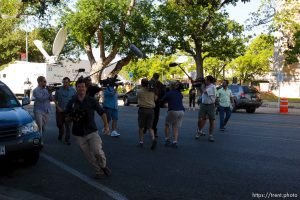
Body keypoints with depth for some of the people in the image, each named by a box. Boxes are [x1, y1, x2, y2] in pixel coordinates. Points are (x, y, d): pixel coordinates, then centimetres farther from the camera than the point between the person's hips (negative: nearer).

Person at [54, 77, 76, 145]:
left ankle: (67, 140, 8)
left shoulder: (72, 90, -1)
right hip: (60, 110, 1)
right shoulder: (59, 89, -1)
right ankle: (61, 133, 43)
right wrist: (58, 107, -6)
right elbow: (55, 99, 4)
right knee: (59, 124, 11)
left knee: (68, 126, -2)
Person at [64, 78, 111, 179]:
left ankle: (104, 166, 13)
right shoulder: (71, 102, 1)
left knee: (97, 151, -16)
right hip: (79, 134, 2)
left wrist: (106, 125, -1)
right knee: (89, 155, 5)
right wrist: (72, 118, -14)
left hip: (92, 131, -2)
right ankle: (99, 171, 22)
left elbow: (102, 112, 6)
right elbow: (67, 117, 8)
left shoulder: (92, 100, -1)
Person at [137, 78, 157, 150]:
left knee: (141, 127, 11)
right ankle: (153, 138, -16)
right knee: (150, 127, 6)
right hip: (151, 110, 2)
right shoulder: (152, 91, 6)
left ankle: (141, 141, 13)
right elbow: (155, 98, 16)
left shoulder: (139, 91, -3)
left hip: (142, 109, -2)